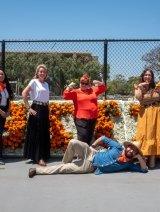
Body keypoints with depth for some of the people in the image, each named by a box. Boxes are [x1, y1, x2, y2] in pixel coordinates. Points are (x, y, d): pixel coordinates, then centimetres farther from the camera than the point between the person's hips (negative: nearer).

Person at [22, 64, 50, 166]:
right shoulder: (34, 82, -5)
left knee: (45, 134, 10)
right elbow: (24, 94, -14)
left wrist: (47, 108, 12)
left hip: (45, 109, 7)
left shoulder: (46, 84, 15)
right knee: (36, 133, -3)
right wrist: (29, 108, -15)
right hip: (36, 109, -7)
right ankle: (38, 157, 1)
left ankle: (43, 156, 20)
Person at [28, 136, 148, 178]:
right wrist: (92, 147, -1)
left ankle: (38, 170, -2)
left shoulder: (128, 164, -1)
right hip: (92, 154, 1)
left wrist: (139, 157, -16)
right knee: (73, 143, -27)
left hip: (90, 167, -1)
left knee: (63, 169, -15)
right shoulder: (118, 147, -2)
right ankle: (65, 163, 2)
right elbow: (104, 139, 6)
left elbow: (144, 169, -6)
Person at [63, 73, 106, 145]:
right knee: (82, 139, -10)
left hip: (92, 118, 5)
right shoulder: (76, 92, 4)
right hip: (81, 119, -5)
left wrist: (99, 83, 3)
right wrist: (69, 87, -17)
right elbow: (65, 96, -4)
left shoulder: (93, 90, 15)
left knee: (89, 138, 13)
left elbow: (103, 88, 22)